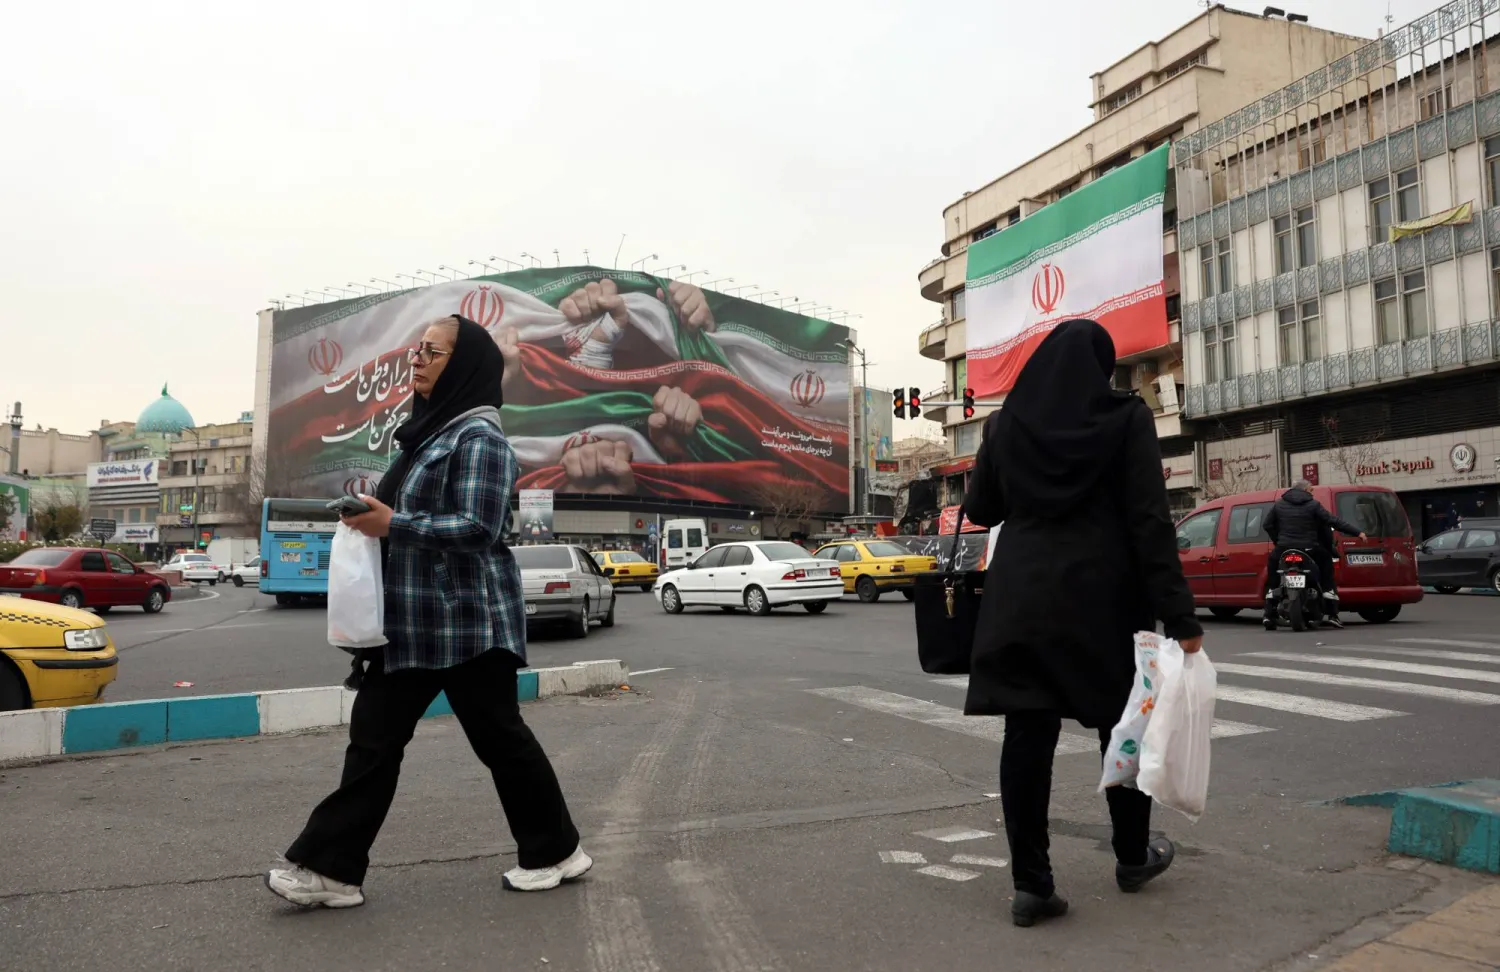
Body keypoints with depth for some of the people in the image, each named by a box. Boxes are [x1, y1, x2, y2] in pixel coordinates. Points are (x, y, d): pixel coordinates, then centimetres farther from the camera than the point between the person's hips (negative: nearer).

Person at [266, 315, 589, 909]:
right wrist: (373, 513, 8)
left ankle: (556, 851, 21)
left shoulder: (478, 435, -14)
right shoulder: (430, 430, 16)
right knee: (374, 735, 7)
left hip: (468, 621, -9)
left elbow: (477, 529, -22)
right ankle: (332, 867, 15)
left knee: (498, 736, 3)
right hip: (413, 621, 9)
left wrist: (393, 525, -20)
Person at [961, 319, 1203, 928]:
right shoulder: (1127, 418, -4)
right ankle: (1132, 858, 33)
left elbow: (979, 510, 13)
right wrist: (1178, 616, -10)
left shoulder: (1007, 421, 5)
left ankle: (1031, 883, 3)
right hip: (1104, 599, -1)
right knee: (1121, 726, 16)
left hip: (1023, 598, 2)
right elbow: (1151, 522, -10)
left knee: (1028, 735, 2)